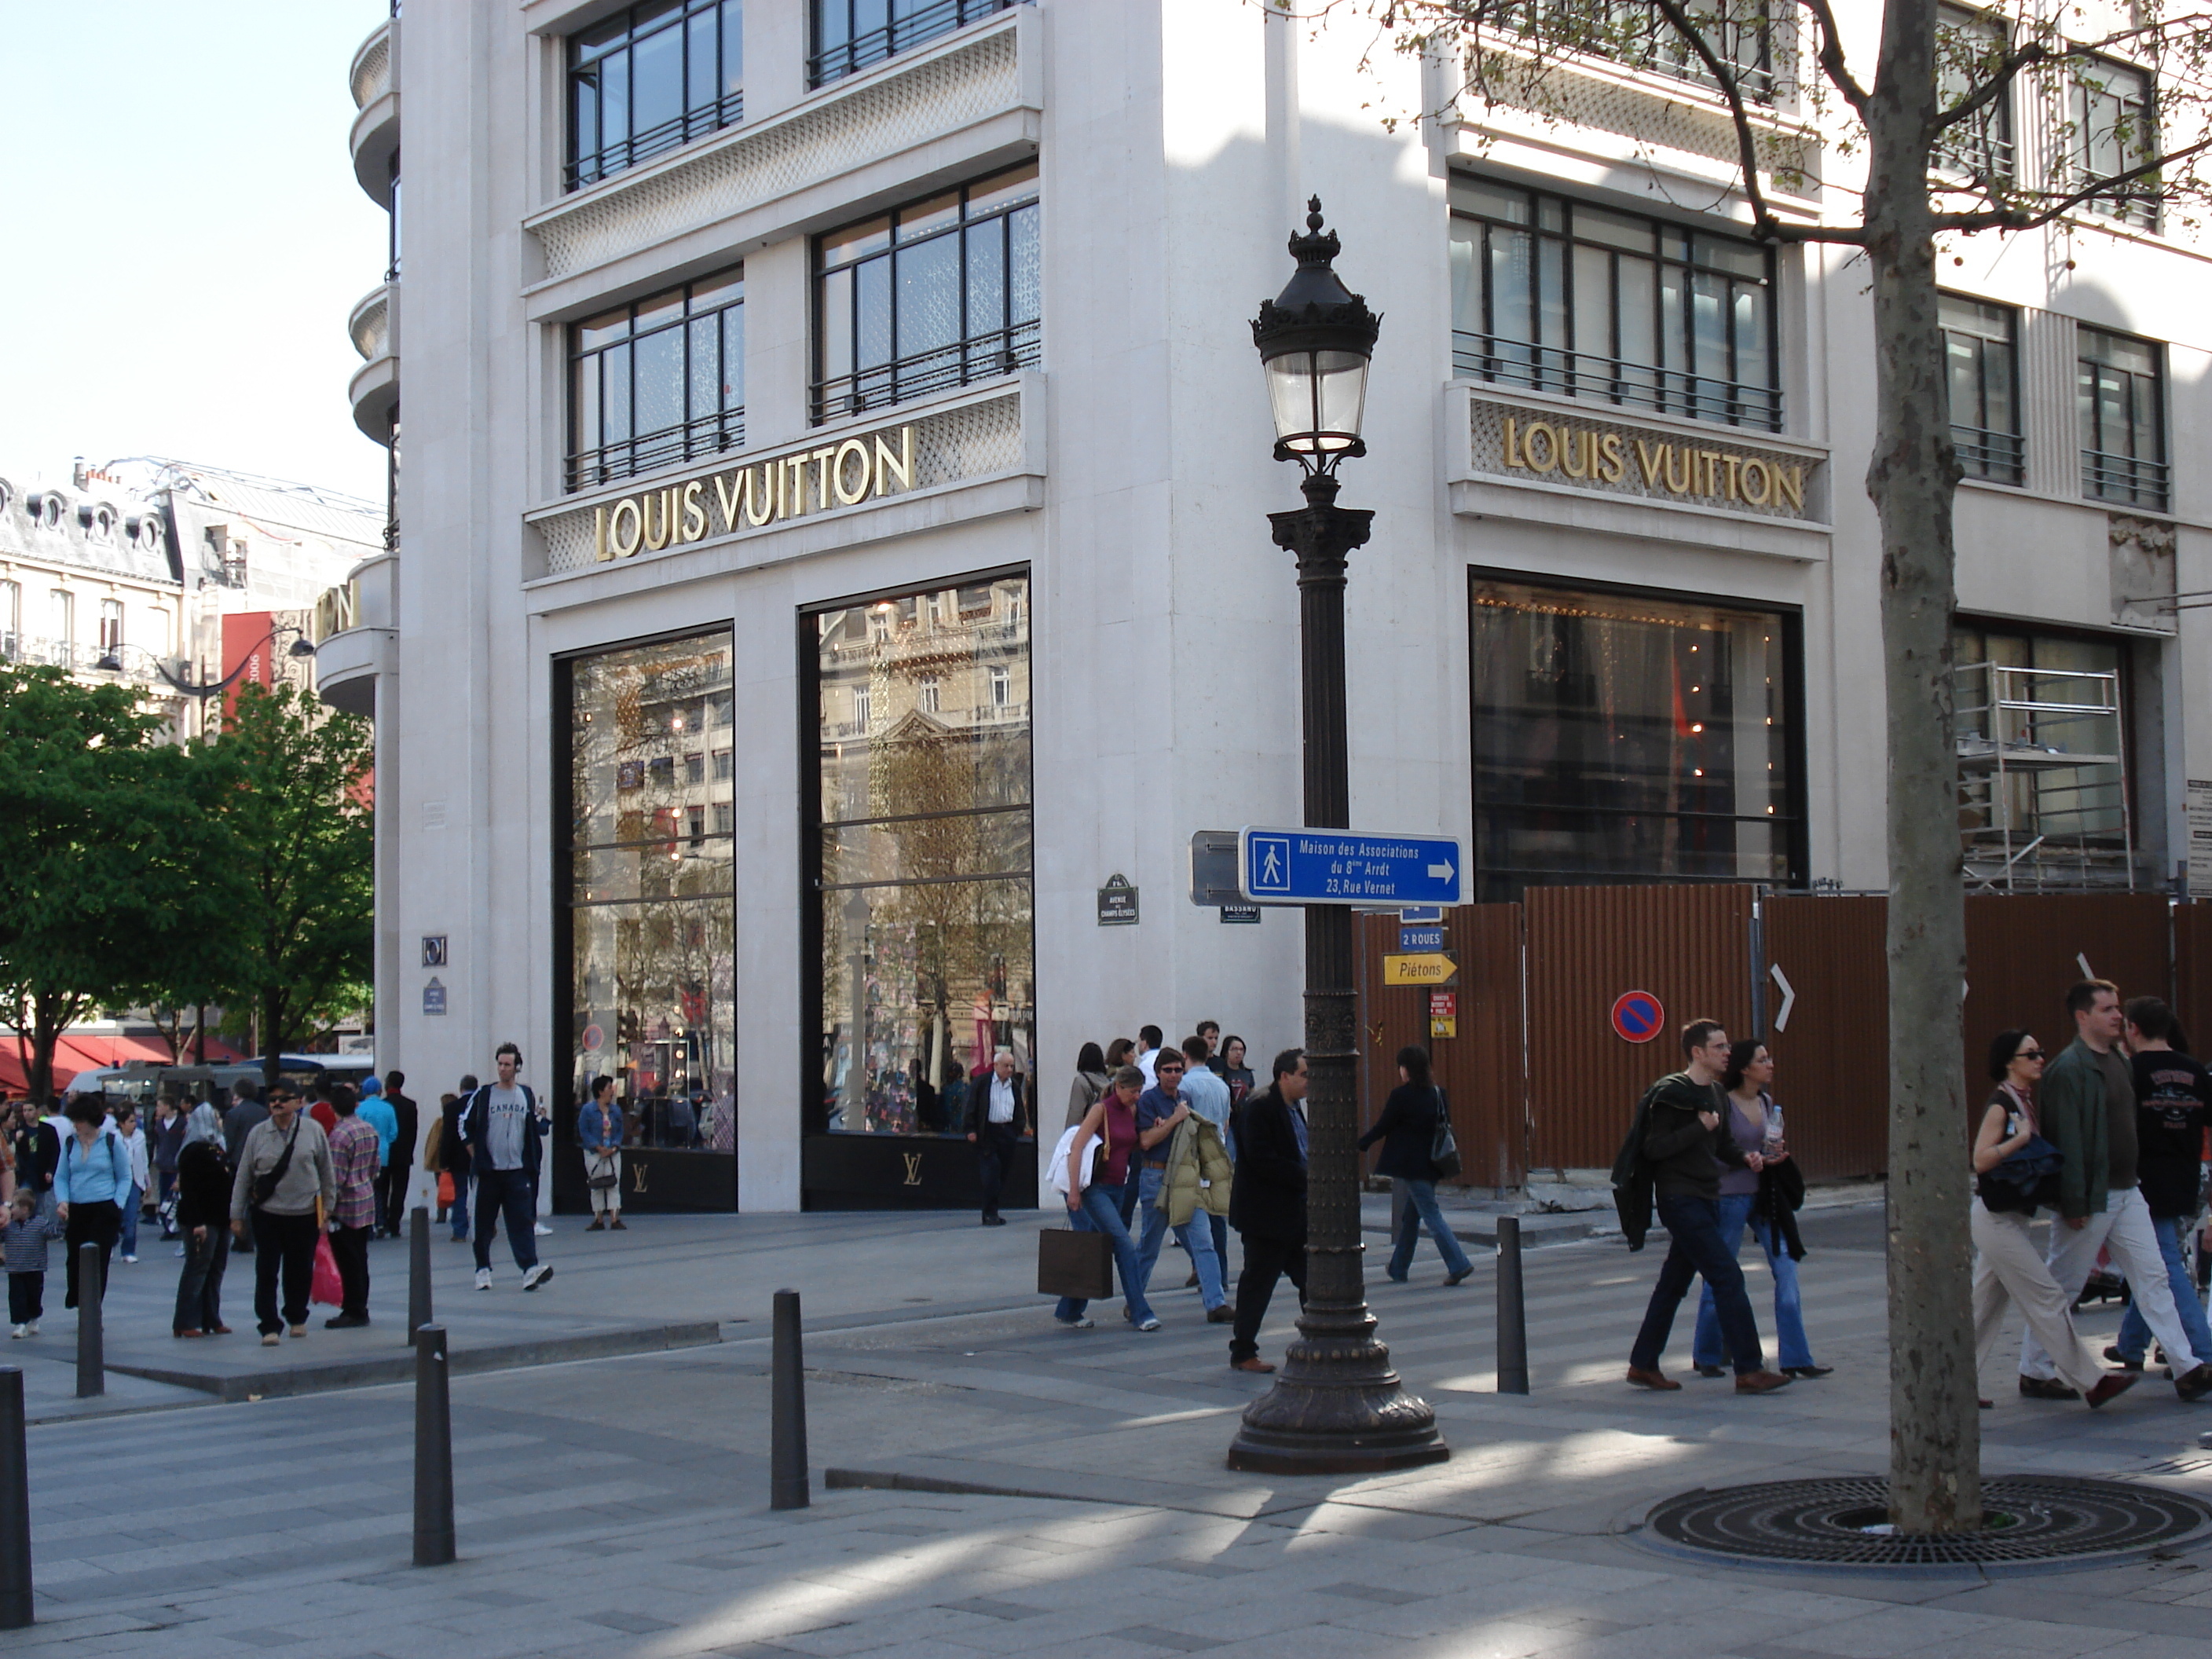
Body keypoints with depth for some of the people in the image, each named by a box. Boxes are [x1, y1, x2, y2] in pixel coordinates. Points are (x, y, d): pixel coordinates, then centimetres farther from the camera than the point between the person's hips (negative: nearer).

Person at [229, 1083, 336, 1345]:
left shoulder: (313, 1130, -1)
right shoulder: (257, 1134, -1)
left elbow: (326, 1170, 8)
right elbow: (243, 1177, 3)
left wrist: (327, 1204, 9)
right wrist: (237, 1216, 3)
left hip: (304, 1214, 0)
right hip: (266, 1214, 0)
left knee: (300, 1271, 11)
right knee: (266, 1272, -4)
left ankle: (297, 1318, 31)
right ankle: (270, 1326, 1)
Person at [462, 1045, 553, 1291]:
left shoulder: (527, 1095, 9)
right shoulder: (483, 1095, 2)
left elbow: (534, 1129, 21)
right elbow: (465, 1125, 8)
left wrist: (542, 1121, 1)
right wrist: (476, 1156, 4)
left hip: (518, 1170, 1)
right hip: (490, 1170, 0)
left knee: (522, 1220, -9)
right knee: (485, 1222, 4)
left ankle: (530, 1269, -17)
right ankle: (483, 1269, 14)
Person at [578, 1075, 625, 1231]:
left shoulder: (616, 1110, 7)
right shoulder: (588, 1110, -6)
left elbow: (620, 1131, 10)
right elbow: (584, 1132, -8)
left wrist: (614, 1147, -7)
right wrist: (599, 1148, -15)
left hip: (613, 1153, 3)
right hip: (594, 1154, -3)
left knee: (614, 1185, -4)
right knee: (596, 1187, 2)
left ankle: (614, 1220, -5)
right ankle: (599, 1220, 9)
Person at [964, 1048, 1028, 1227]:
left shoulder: (1015, 1086, 13)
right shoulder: (982, 1083, -2)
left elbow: (1019, 1110, 19)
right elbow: (972, 1107, -2)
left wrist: (1022, 1127, 5)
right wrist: (971, 1130, -9)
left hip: (1008, 1133, 5)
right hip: (988, 1133, -5)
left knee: (1003, 1174, 6)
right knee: (991, 1173, -11)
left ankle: (992, 1213, 15)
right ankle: (990, 1214, -6)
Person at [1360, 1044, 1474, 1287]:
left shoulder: (1401, 1095, -14)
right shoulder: (1437, 1093, 7)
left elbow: (1382, 1127, -8)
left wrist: (1360, 1145, 5)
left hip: (1410, 1165, -7)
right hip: (1430, 1164, 7)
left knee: (1431, 1214, -6)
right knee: (1410, 1216, 17)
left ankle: (1458, 1264, -14)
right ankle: (1399, 1267, 26)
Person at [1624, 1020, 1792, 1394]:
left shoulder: (1716, 1093, 15)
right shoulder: (1671, 1093, -12)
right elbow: (1654, 1148, -18)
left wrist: (1745, 1158, 4)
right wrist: (1700, 1128, -18)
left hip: (1706, 1200, 9)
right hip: (1681, 1200, -9)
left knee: (1674, 1282, 12)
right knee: (1728, 1277, -12)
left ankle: (1643, 1365, 20)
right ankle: (1749, 1370, -10)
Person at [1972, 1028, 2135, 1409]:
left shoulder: (2025, 1101, 14)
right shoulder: (2001, 1105, -15)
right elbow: (1981, 1160, -24)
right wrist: (2022, 1137, -23)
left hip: (2010, 1217, 9)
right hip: (1997, 1217, -9)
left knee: (1987, 1305, 10)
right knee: (2047, 1298, -6)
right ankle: (2090, 1382, -3)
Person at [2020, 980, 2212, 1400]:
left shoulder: (2118, 1061, 12)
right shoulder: (2067, 1069, -16)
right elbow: (2066, 1141, -20)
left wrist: (2134, 1177, 14)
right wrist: (2074, 1203, -22)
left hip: (2127, 1193, 8)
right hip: (2091, 1199, -8)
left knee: (2153, 1278, 3)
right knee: (2061, 1288, 3)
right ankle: (2034, 1372, 14)